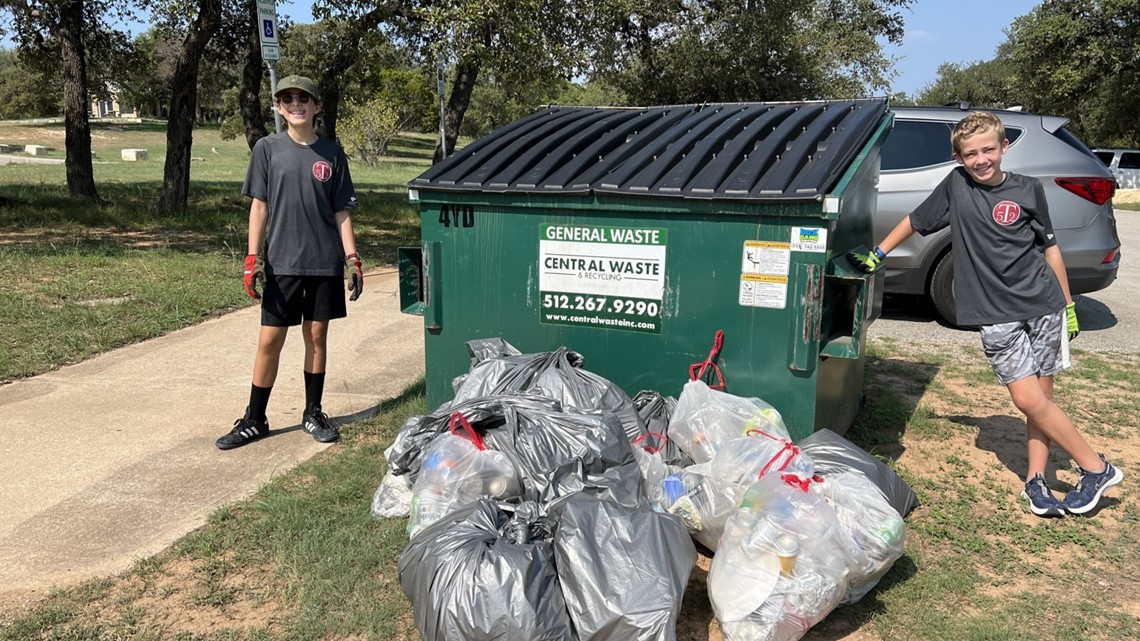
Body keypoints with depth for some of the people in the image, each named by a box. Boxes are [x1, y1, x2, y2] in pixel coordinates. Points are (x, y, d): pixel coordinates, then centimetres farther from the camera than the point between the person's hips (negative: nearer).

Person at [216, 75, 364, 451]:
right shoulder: (268, 149, 2)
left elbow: (341, 212, 6)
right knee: (270, 340, 1)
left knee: (317, 336, 9)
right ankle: (254, 421, 15)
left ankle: (313, 413, 23)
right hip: (281, 263, -1)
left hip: (325, 263, 1)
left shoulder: (332, 153, 5)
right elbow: (259, 207, 2)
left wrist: (353, 260, -1)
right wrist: (252, 259, -4)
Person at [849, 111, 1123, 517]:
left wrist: (1068, 304, 11)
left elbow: (1049, 247, 9)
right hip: (996, 315, 0)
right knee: (1028, 400, -6)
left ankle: (1035, 479, 15)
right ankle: (1096, 467, 9)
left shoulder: (1028, 189, 1)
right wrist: (877, 254, 11)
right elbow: (916, 220, 13)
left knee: (1041, 397, 1)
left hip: (1043, 305, 1)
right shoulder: (956, 185, 0)